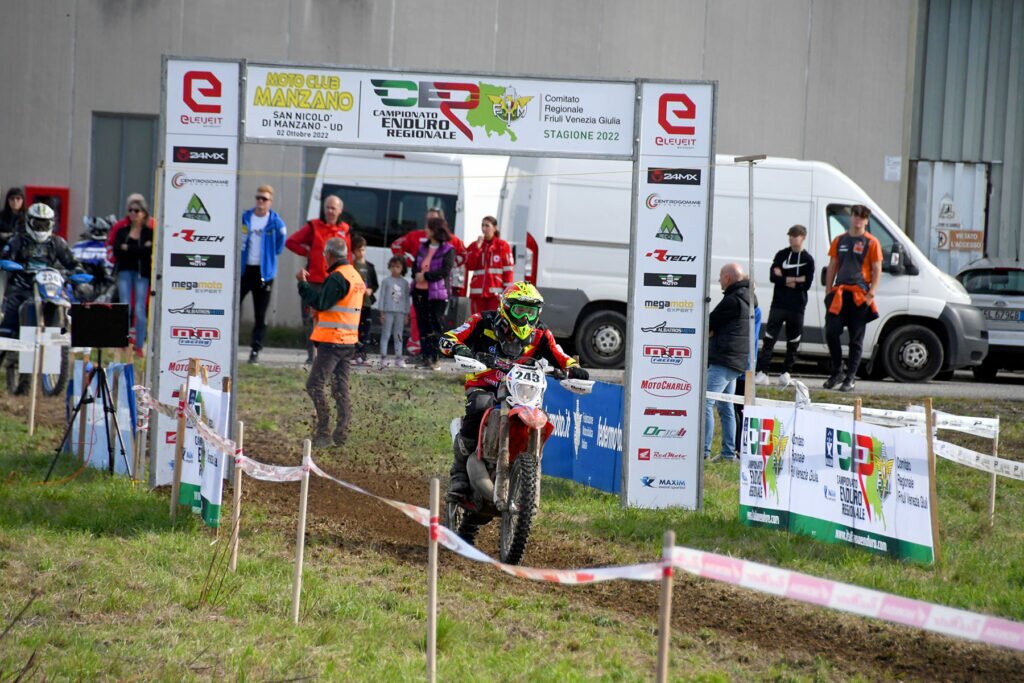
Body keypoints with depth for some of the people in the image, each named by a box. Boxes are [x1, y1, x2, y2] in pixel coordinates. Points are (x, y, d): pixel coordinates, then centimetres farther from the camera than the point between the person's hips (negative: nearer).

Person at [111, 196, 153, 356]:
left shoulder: (150, 233, 4)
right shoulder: (122, 232, 13)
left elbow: (148, 252, -12)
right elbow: (117, 251, -2)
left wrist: (128, 249, -10)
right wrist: (141, 249, -11)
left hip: (142, 273, -2)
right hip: (125, 271, 2)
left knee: (140, 310, -5)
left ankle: (139, 346, -1)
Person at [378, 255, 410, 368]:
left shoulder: (405, 283, 9)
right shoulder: (386, 281, 3)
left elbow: (407, 299, 11)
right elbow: (382, 296, 2)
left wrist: (406, 313, 7)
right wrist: (382, 312, -2)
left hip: (400, 312, 2)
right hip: (388, 311, -2)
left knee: (398, 336, 5)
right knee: (386, 334, -2)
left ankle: (398, 358, 7)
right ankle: (383, 358, -2)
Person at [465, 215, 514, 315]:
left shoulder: (503, 246, 2)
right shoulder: (474, 246, 13)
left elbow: (508, 270, -1)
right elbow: (469, 266, 0)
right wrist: (477, 248, -7)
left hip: (496, 292, -4)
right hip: (478, 292, 4)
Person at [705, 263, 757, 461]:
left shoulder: (733, 300, -16)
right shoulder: (749, 297, 15)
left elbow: (710, 324, -8)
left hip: (724, 361, -10)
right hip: (737, 362, 10)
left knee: (706, 404, -12)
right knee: (725, 407, 17)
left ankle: (703, 450, -16)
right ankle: (729, 452, 19)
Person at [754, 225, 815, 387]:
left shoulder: (808, 260, 2)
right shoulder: (782, 255, 7)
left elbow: (807, 284, -8)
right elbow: (773, 276, -4)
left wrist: (784, 279, -8)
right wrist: (795, 280, -12)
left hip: (797, 307, 0)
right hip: (778, 304, 0)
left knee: (793, 342, 4)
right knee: (769, 339, -7)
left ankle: (786, 373, 14)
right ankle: (762, 373, -12)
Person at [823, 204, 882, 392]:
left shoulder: (871, 243, 2)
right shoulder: (839, 241, 13)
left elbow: (877, 271, -1)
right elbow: (832, 268, 15)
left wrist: (871, 294, -11)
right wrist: (828, 291, 7)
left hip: (859, 295, -3)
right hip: (839, 294, 3)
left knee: (856, 338, 0)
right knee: (831, 333, -4)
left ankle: (850, 378, 4)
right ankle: (837, 372, 12)